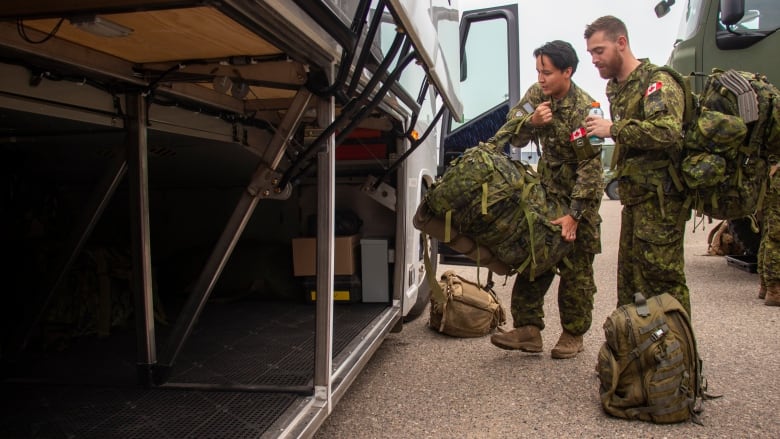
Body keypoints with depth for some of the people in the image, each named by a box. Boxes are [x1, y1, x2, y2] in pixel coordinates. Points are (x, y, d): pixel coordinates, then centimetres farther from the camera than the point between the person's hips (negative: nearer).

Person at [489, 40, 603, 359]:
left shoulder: (585, 110, -21)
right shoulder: (537, 94, -1)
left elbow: (590, 169, -22)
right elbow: (511, 135, 0)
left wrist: (574, 215, -25)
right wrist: (531, 121, -22)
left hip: (579, 195, -6)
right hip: (547, 189, 6)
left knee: (576, 268, 0)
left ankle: (573, 335, 14)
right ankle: (528, 329, 6)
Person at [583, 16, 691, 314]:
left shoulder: (658, 83, -10)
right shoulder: (616, 88, 18)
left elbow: (669, 132, -28)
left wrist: (613, 129, -24)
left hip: (660, 198, -9)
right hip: (634, 197, 9)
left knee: (662, 278, -6)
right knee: (629, 276, 13)